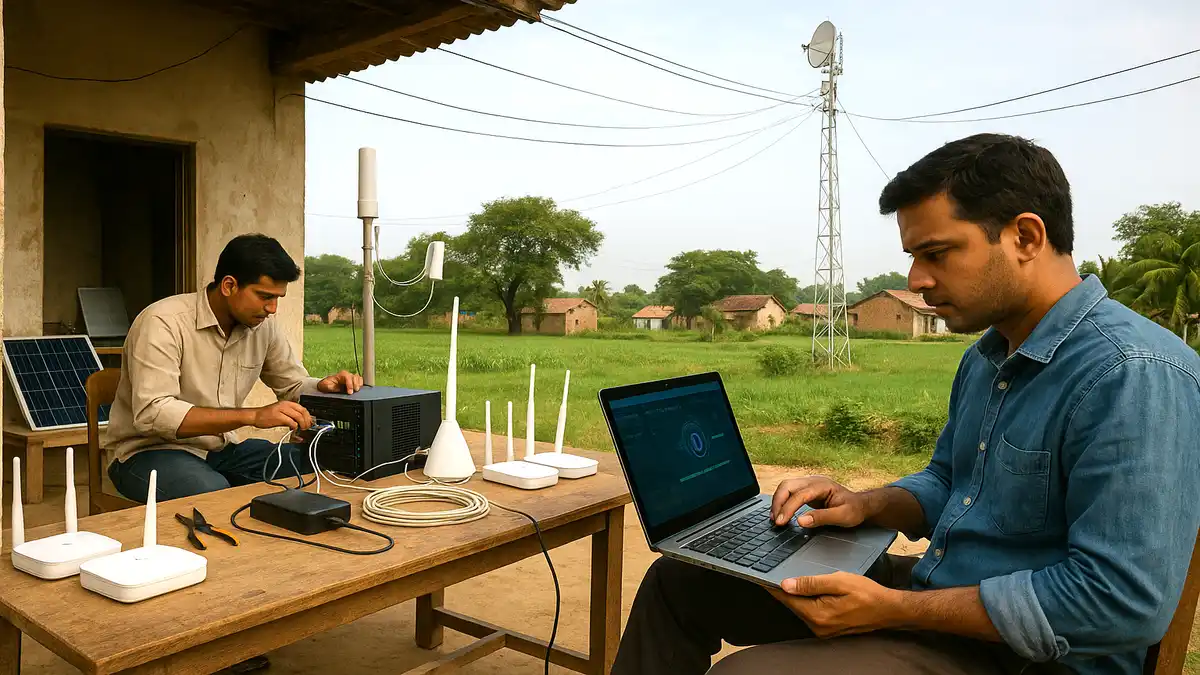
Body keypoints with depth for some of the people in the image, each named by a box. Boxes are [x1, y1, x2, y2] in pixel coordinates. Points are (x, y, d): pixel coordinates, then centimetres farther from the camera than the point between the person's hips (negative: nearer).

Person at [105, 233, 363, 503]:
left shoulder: (264, 325, 0)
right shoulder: (163, 323, -20)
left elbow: (294, 386, 12)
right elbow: (152, 414, -29)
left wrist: (324, 386, -14)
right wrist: (252, 416, -36)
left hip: (222, 449, 6)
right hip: (152, 450, -6)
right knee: (214, 492, -36)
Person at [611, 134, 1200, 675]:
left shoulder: (1133, 374, -22)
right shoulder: (984, 357, 9)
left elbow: (1124, 598, -26)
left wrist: (893, 608, -24)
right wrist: (867, 506, -3)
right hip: (934, 593, 9)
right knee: (682, 578, 7)